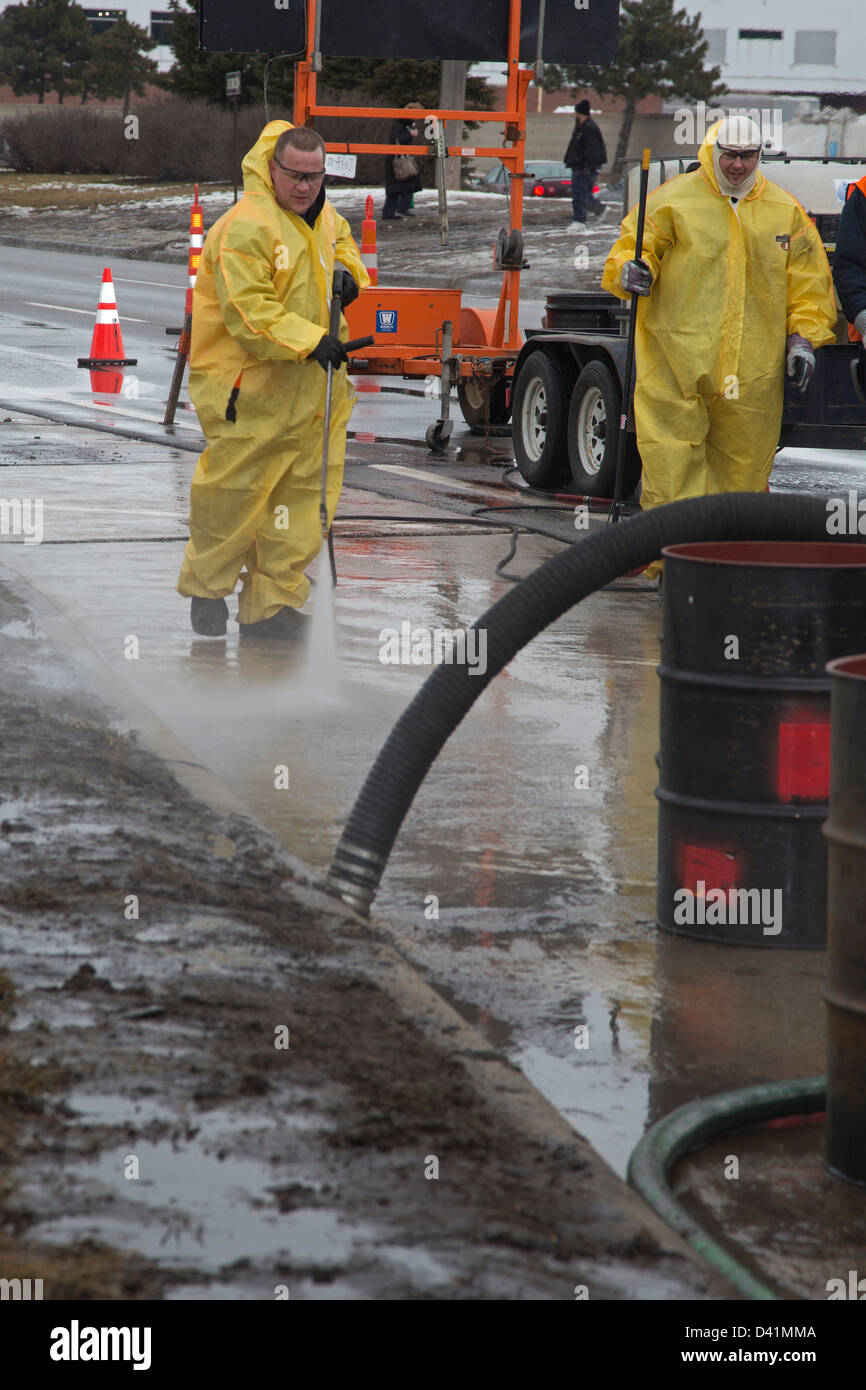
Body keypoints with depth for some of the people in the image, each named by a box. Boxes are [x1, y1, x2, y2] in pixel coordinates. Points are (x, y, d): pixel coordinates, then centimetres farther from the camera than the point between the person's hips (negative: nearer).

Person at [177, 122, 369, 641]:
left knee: (304, 499, 5)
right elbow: (247, 310, -24)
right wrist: (309, 340, -30)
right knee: (234, 494, 1)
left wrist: (348, 272, 11)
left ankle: (273, 603, 12)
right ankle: (208, 588, 22)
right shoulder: (246, 227, -18)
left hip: (312, 385, 8)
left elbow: (342, 244, 34)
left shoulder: (323, 218, 10)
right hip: (248, 387, -8)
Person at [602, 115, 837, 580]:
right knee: (672, 461, -9)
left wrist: (804, 335, 6)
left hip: (753, 366, 3)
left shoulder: (785, 211, 12)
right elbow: (631, 247, 4)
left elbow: (808, 281, 16)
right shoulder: (673, 201, 3)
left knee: (743, 466, 7)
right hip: (677, 359, -3)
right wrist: (630, 269, -19)